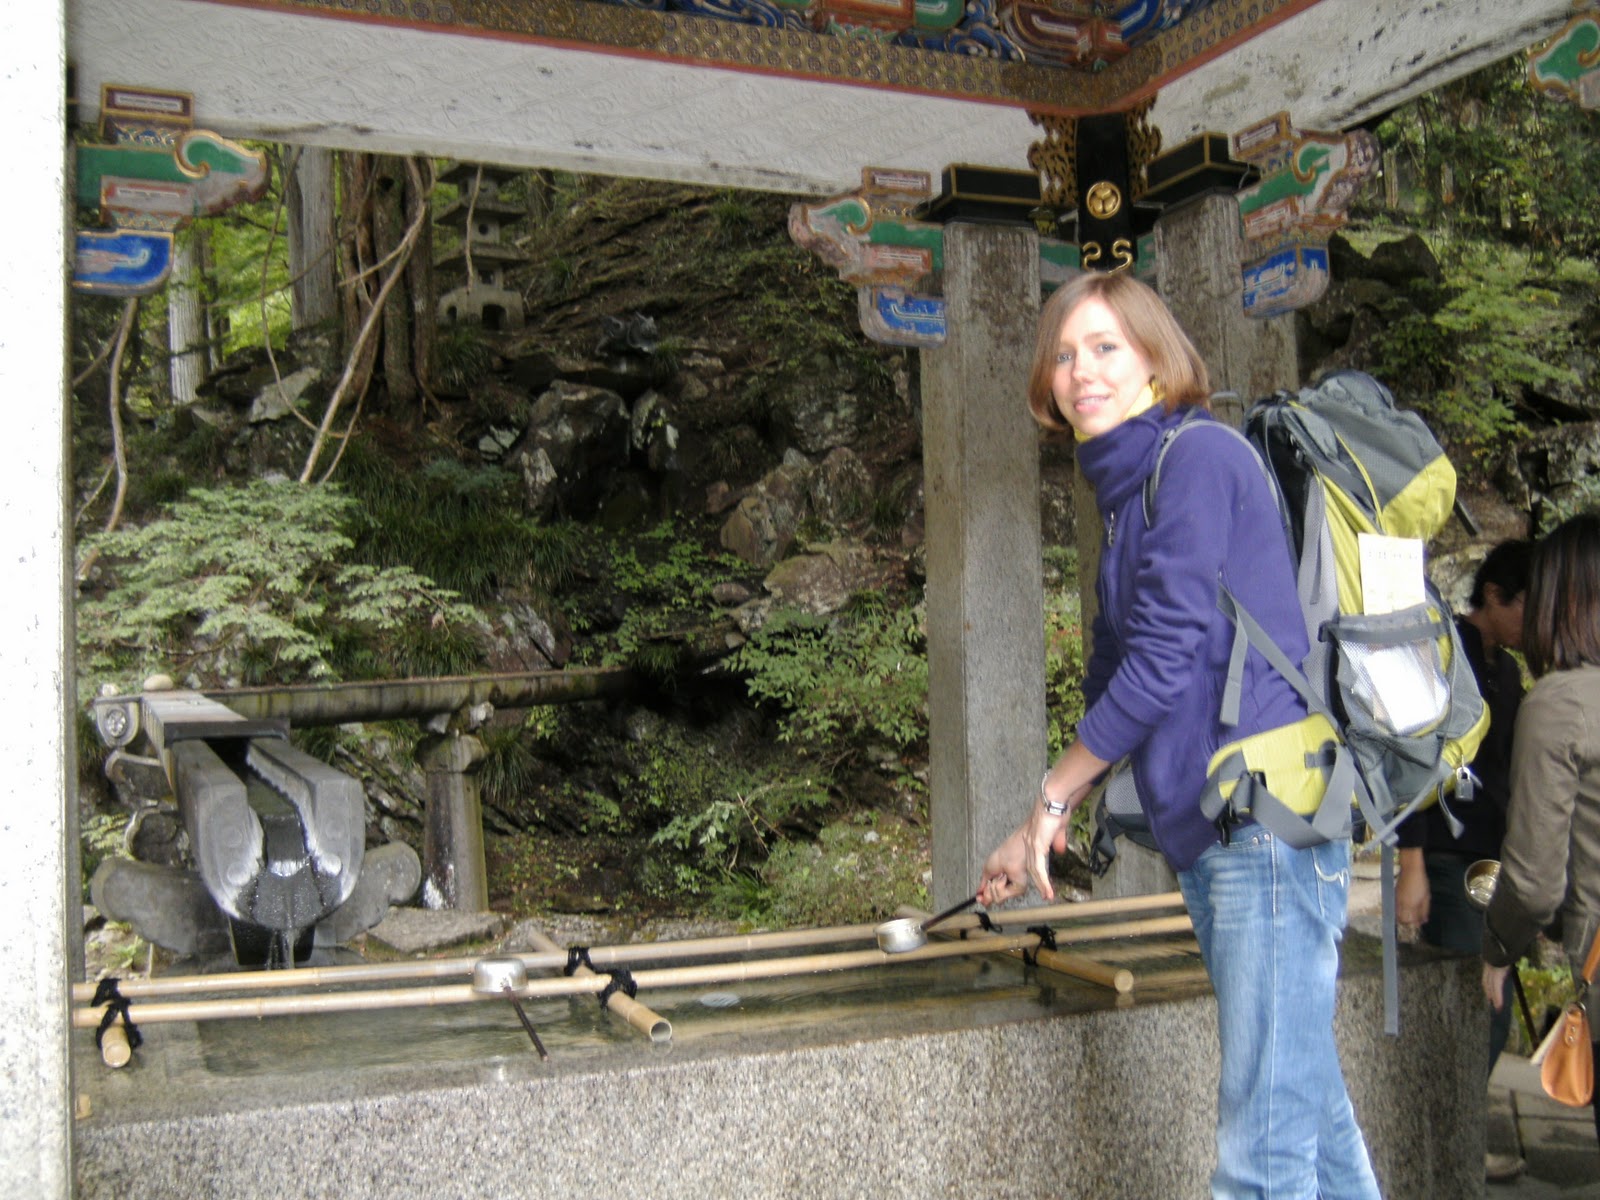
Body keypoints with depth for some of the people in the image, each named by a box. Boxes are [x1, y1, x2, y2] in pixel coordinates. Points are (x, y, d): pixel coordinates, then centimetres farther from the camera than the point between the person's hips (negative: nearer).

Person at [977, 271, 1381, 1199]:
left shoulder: (1200, 456, -8)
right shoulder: (1129, 491, 20)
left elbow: (1164, 662, -15)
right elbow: (1115, 679, 26)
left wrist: (1052, 795, -2)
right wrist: (1042, 833, 28)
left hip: (1271, 818, -10)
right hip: (1210, 837, 10)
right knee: (1314, 1115, 17)